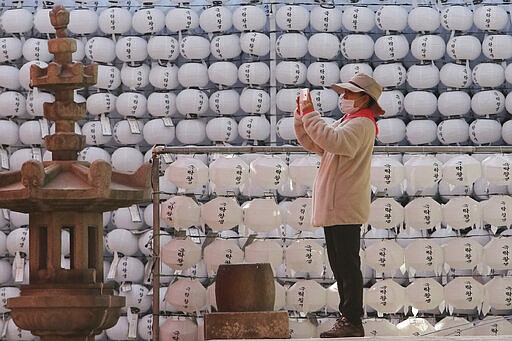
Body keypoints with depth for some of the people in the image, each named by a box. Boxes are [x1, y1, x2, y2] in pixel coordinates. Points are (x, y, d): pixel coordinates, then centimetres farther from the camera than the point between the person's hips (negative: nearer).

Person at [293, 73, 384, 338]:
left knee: (348, 265, -10)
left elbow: (332, 140, -28)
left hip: (345, 208, -10)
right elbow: (313, 143, 23)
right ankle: (347, 317, 17)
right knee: (340, 265, 12)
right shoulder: (347, 122, 23)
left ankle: (352, 321, -11)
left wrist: (310, 115, -23)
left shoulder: (362, 124, -10)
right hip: (333, 207, 10)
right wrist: (302, 114, 11)